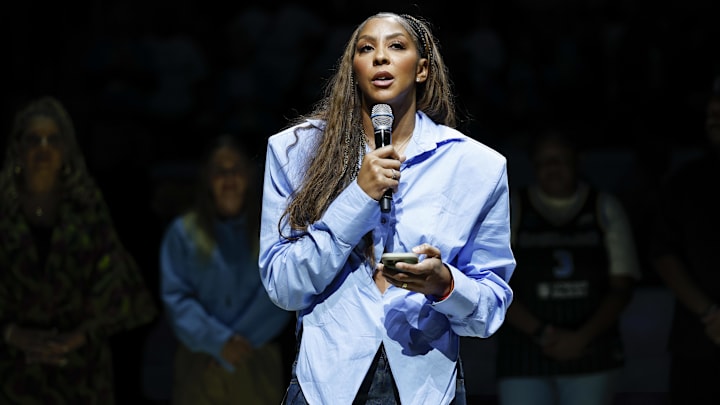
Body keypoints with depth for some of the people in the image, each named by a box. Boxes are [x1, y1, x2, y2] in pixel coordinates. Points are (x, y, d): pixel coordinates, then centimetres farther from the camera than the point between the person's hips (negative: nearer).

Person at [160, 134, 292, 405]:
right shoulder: (184, 232, 6)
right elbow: (175, 297, -2)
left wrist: (239, 340, -14)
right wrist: (218, 342, -14)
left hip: (257, 366, 0)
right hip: (199, 365, 0)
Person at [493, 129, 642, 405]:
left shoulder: (605, 209, 7)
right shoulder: (512, 209, 5)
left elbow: (622, 287, 3)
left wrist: (581, 338, -9)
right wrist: (541, 334, -10)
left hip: (590, 357, 1)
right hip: (523, 359, 0)